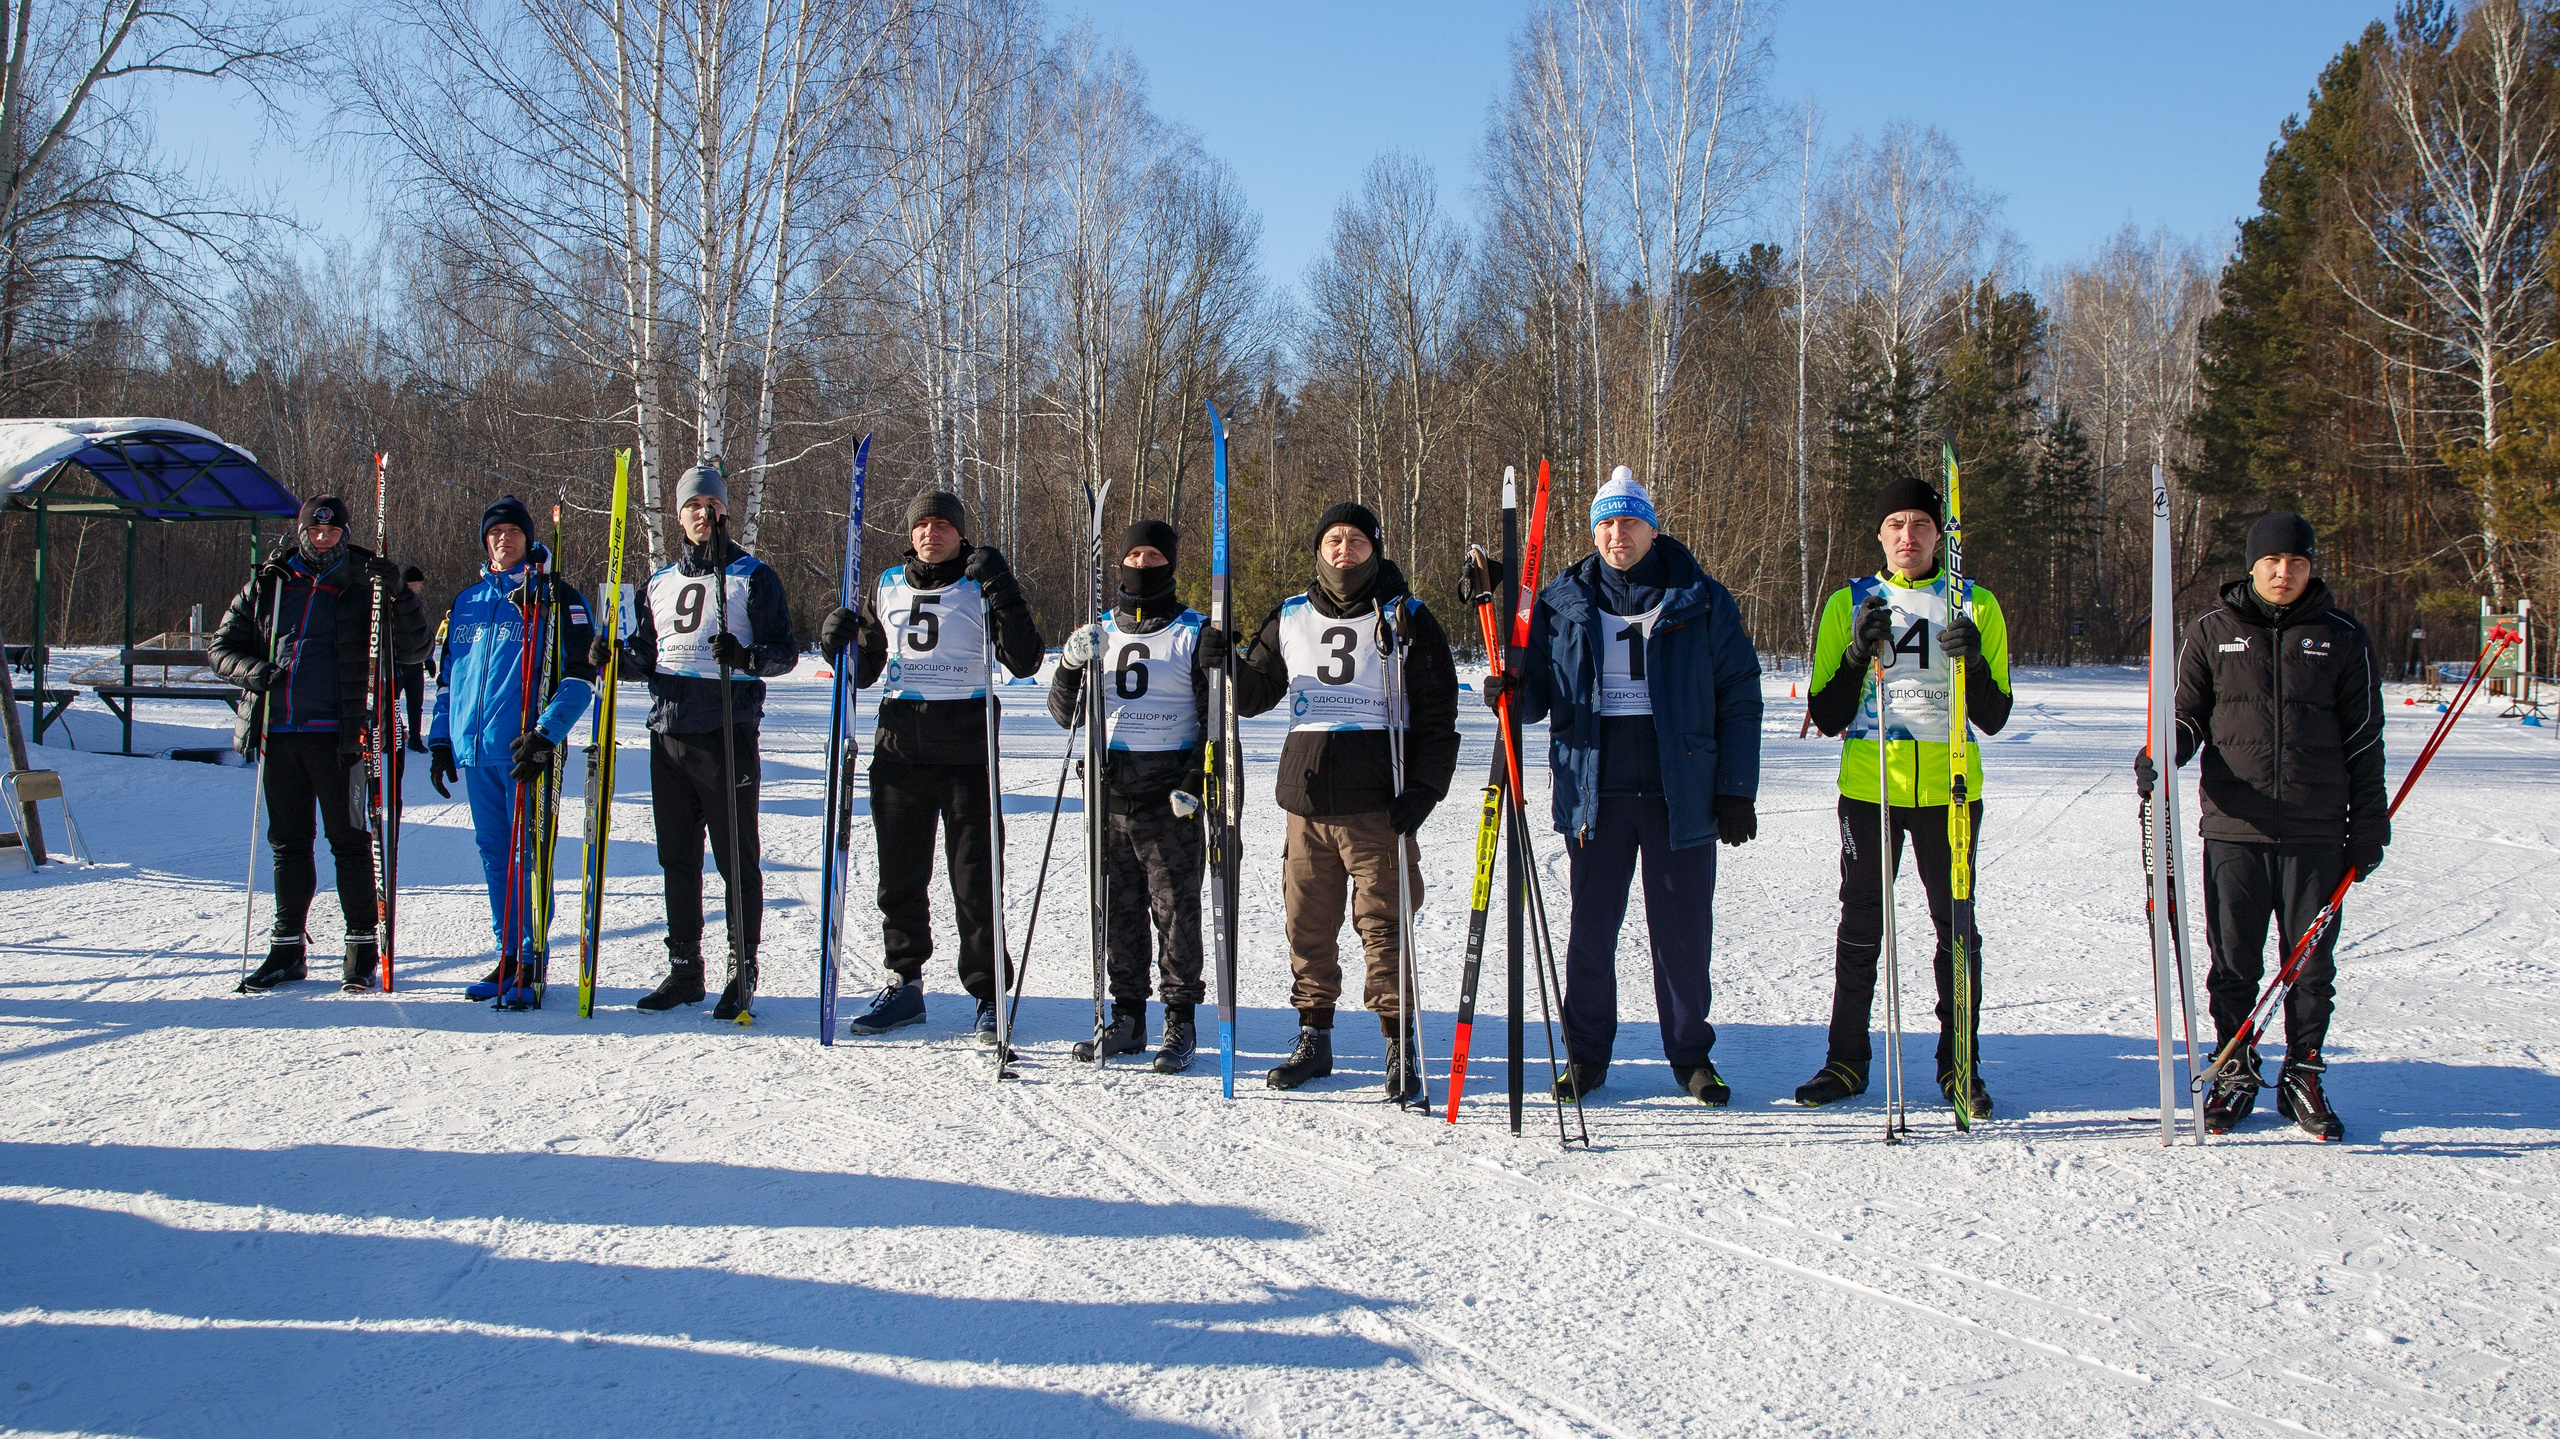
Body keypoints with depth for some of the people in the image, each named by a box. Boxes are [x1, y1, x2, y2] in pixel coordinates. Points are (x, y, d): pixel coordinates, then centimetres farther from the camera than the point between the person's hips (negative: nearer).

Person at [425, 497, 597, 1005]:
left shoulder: (555, 598, -2)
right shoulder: (466, 602, 16)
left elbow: (581, 673, -9)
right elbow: (446, 677, 23)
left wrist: (547, 734, -18)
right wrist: (440, 742, 16)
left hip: (523, 750, -6)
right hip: (473, 751, 6)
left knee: (529, 852, -3)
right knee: (493, 852, 10)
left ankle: (532, 962, 3)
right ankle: (507, 954, 18)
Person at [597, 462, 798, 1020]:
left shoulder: (753, 577, 2)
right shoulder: (660, 584, 18)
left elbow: (786, 651, -4)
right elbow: (646, 656, 22)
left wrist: (746, 657, -23)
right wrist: (615, 656, 1)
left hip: (727, 732, -5)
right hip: (668, 733, 6)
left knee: (736, 857, -3)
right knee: (677, 857, 9)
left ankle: (743, 972, 4)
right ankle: (684, 968, 18)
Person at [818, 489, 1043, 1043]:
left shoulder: (981, 588, 1)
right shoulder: (888, 587, 13)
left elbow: (1025, 661, -9)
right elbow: (864, 670, 21)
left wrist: (1005, 598, -20)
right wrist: (841, 644, 0)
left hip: (967, 754, -4)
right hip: (899, 750, 4)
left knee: (976, 881, -3)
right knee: (899, 877, 10)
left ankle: (988, 994, 5)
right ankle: (902, 983, 22)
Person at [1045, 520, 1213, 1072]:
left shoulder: (1195, 633, 1)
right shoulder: (1101, 633, 13)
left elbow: (1215, 718, -1)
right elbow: (1066, 714, 12)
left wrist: (1194, 784, -11)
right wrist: (1070, 667, -8)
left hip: (1169, 796, -4)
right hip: (1109, 793, 4)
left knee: (1175, 908, -3)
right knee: (1119, 908, 7)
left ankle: (1180, 1022, 4)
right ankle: (1127, 1017, 16)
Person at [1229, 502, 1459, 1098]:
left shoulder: (1405, 619, 4)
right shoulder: (1290, 619, 14)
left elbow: (1437, 716, 2)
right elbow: (1256, 692, 19)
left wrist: (1423, 789, -9)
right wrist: (1227, 666, -3)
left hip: (1377, 802, -4)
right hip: (1307, 801, 4)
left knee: (1383, 925, -5)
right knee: (1308, 925, 7)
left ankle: (1400, 1049, 3)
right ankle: (1313, 1038, 19)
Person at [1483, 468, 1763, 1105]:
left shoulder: (1701, 601, 2)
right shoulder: (1564, 604, 7)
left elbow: (1739, 699, 3)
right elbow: (1539, 691, 11)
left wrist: (1736, 791, -2)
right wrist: (1513, 693, -14)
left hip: (1681, 793, -1)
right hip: (1594, 791, 1)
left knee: (1683, 929, 5)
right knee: (1591, 927, 7)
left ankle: (1691, 1053, 19)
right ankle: (1586, 1053, 19)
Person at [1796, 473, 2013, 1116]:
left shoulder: (1975, 605, 6)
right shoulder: (1850, 603, 6)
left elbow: (1994, 718, 3)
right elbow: (1827, 716, 2)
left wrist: (1973, 661, -15)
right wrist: (1858, 653, -13)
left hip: (1950, 788, 0)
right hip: (1868, 786, 0)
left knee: (1957, 927, 5)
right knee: (1860, 926, 5)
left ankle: (1959, 1063, 16)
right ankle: (1846, 1059, 16)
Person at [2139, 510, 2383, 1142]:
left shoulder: (2341, 636, 6)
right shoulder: (2211, 632, 6)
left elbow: (2363, 739, 9)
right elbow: (2189, 713, 11)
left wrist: (2367, 828, 6)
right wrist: (2159, 755, -11)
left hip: (2316, 834, 0)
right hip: (2233, 829, 0)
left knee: (2311, 963, 6)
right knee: (2232, 963, 5)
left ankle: (2303, 1077, 19)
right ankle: (2235, 1072, 19)